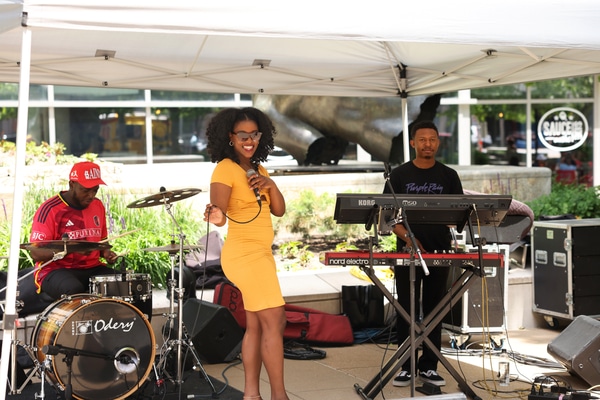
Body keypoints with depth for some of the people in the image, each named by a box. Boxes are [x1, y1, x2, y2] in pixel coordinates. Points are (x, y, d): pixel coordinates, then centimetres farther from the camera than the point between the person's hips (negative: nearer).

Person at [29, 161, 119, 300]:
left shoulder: (98, 206, 8)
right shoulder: (50, 209, -12)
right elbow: (36, 253, -15)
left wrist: (106, 252, 0)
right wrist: (70, 248, -29)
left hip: (92, 268, 5)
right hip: (55, 270, -5)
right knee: (74, 290, -38)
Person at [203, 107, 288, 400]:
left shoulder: (258, 169, 13)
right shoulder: (225, 169, -12)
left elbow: (279, 210, 10)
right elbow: (219, 208, -26)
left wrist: (270, 185, -8)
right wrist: (216, 216, -49)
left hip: (260, 254, 9)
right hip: (245, 255, -9)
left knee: (255, 325, 10)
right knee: (274, 322, -11)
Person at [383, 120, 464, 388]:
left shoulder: (449, 176, 7)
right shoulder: (399, 175, 3)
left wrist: (454, 236, -15)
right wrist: (408, 237, -16)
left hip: (439, 252, 1)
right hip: (407, 252, -1)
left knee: (434, 311, 6)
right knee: (406, 311, 1)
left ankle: (428, 367, 13)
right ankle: (406, 367, 9)